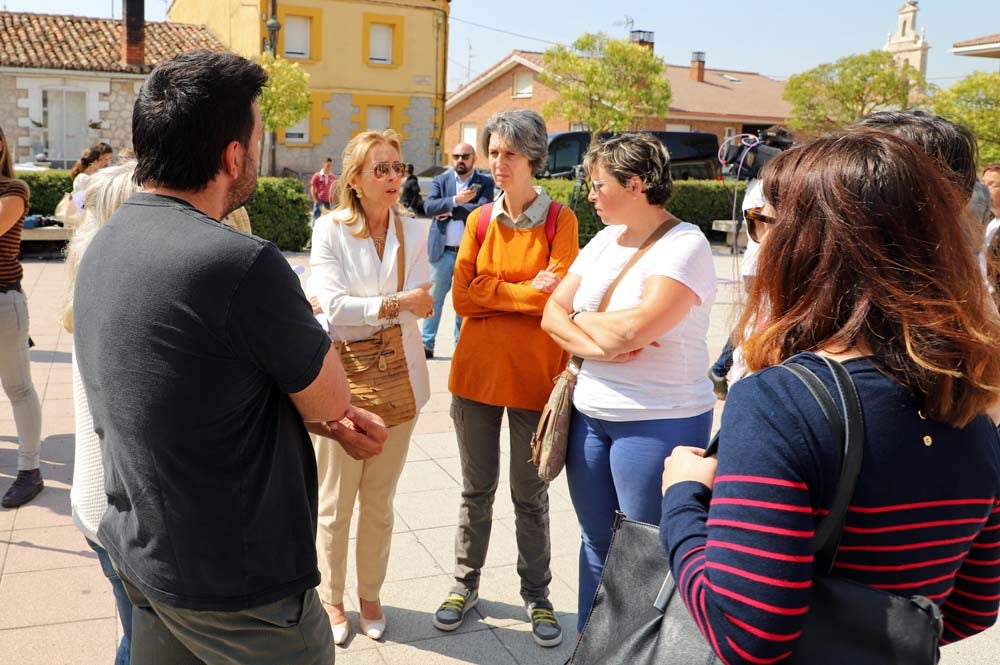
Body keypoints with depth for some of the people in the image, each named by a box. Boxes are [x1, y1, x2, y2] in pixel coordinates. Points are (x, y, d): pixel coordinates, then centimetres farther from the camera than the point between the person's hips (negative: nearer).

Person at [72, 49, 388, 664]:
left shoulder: (103, 250, 1)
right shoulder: (242, 264, -28)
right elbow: (333, 398, -14)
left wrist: (326, 421, 2)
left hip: (141, 555, 8)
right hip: (240, 585, -8)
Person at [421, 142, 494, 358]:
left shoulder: (485, 182, 3)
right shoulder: (440, 181, 8)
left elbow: (482, 209, -14)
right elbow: (428, 207, -8)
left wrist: (449, 212, -11)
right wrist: (455, 200, -20)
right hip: (442, 251, 1)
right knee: (434, 297, 3)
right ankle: (427, 343, 8)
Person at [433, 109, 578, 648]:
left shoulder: (559, 220, -5)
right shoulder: (479, 221, 4)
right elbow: (463, 297, -4)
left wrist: (494, 291, -11)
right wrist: (527, 292, -11)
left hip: (534, 376, -2)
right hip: (476, 372, 3)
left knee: (530, 497, 10)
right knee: (476, 490, 15)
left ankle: (536, 595, 28)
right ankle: (466, 585, 31)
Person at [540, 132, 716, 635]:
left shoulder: (685, 246, -13)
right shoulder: (603, 241, 9)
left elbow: (634, 328, -26)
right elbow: (552, 314, 5)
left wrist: (582, 320, -7)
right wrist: (597, 345, -14)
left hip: (658, 422, -7)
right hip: (590, 414, 7)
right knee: (596, 542, 18)